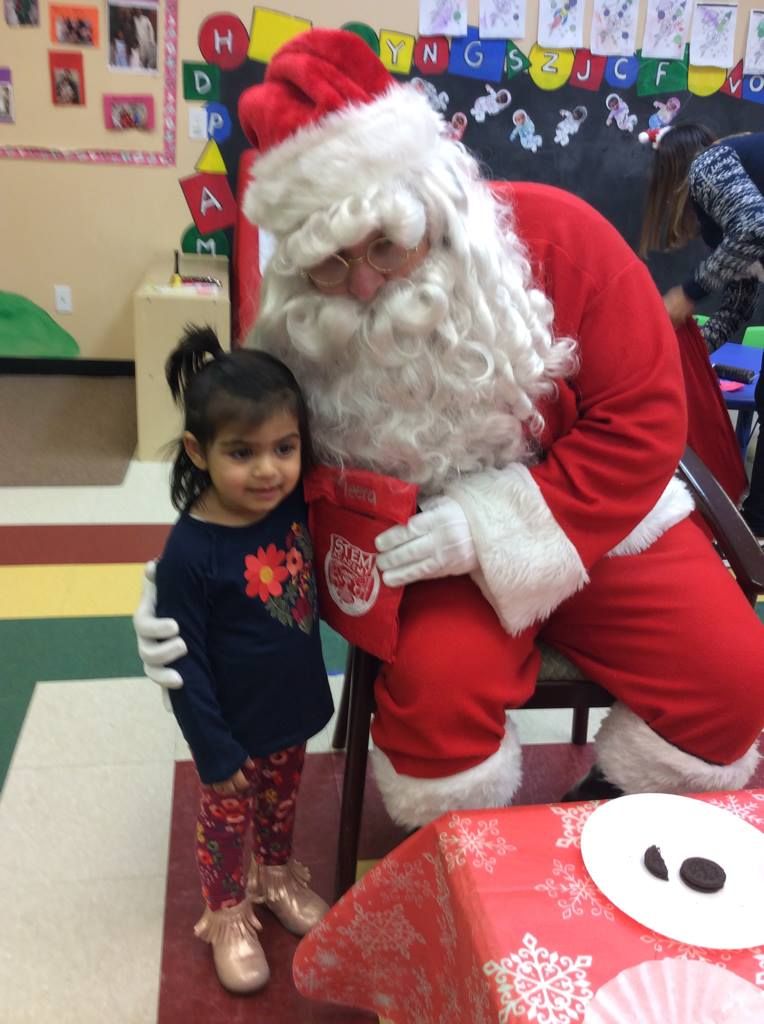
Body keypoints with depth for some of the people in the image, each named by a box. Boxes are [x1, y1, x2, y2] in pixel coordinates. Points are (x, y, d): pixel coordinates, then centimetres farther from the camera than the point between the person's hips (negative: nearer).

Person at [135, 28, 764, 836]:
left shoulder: (555, 235, -19)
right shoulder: (297, 326, -15)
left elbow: (645, 420, -18)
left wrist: (490, 527, -27)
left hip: (594, 520, 2)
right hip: (432, 555, -1)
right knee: (436, 679, -28)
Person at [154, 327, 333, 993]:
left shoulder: (295, 502, -15)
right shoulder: (190, 553, -30)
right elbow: (183, 664, -21)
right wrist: (215, 753, -15)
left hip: (294, 708, 5)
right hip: (236, 727, -5)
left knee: (283, 800, 28)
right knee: (227, 817, 20)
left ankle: (278, 875, 55)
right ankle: (227, 913, 45)